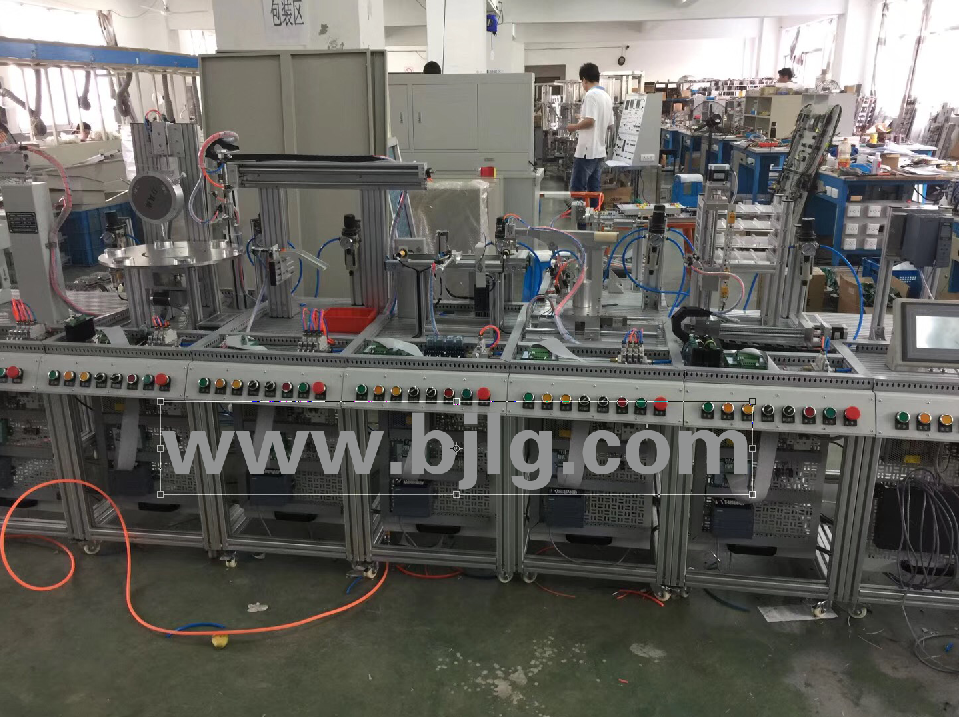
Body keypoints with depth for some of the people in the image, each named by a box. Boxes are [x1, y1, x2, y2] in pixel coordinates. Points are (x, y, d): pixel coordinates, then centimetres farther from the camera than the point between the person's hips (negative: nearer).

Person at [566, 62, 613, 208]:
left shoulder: (590, 95, -12)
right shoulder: (607, 97, 14)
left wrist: (574, 127, -6)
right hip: (600, 151, 9)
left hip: (587, 151, -9)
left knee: (576, 189, -4)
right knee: (594, 189, 11)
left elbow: (590, 121, -22)